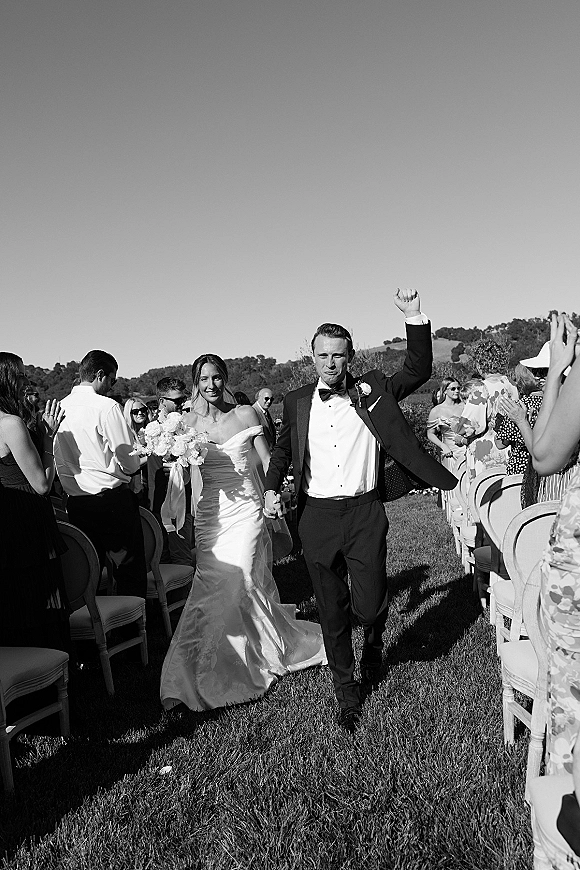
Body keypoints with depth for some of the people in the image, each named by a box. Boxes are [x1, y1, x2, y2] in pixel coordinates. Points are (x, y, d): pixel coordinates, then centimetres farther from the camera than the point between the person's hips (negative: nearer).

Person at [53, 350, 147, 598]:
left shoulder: (60, 408, 7)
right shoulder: (107, 407, -12)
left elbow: (59, 462, 11)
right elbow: (129, 463, -12)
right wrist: (145, 455, 9)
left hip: (75, 502, 7)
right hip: (112, 500, -7)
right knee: (130, 573, 2)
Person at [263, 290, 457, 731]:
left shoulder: (372, 390, 3)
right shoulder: (297, 402, 6)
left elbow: (419, 371, -2)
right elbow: (283, 450, 19)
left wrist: (415, 318, -14)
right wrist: (273, 489, 5)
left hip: (364, 513, -1)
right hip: (317, 516, 2)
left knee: (369, 606, -3)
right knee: (332, 611, 10)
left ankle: (374, 638, 35)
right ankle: (346, 689, 29)